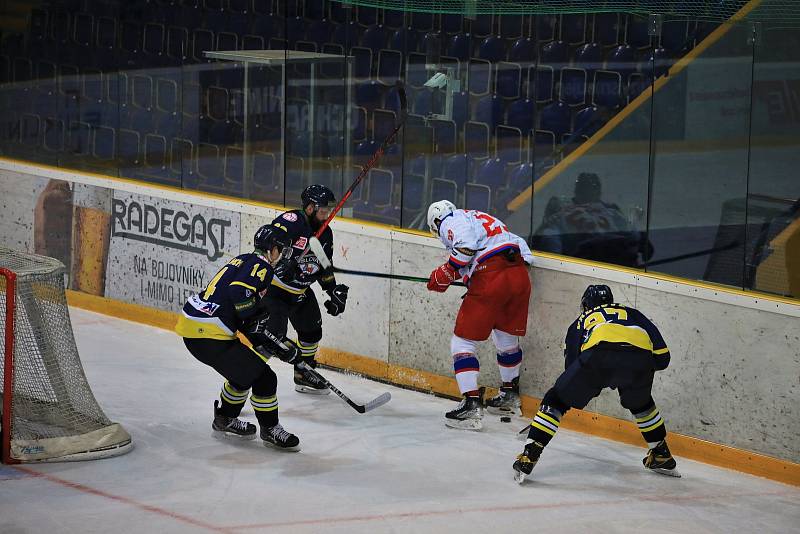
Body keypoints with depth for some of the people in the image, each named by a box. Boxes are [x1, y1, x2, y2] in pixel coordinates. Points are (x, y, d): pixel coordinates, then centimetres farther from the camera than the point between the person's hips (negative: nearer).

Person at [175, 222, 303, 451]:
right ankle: (270, 429, 12)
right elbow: (240, 293, -28)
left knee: (245, 371, 28)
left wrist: (279, 344, 18)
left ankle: (225, 420, 41)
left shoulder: (244, 261, 21)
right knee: (262, 376, -2)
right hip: (208, 336, -10)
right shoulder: (260, 265, -9)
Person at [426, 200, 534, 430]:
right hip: (520, 275, 8)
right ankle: (510, 396, 44)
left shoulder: (451, 222, 7)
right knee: (507, 338, 27)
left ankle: (471, 405, -10)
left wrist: (444, 274, -4)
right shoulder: (478, 217, 31)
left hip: (491, 277, -8)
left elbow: (466, 247, -14)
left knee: (463, 341, 0)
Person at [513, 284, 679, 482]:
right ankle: (662, 456, 39)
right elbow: (661, 356, 26)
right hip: (640, 357, 2)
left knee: (557, 400, 15)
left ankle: (529, 456, 5)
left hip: (598, 354, -2)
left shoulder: (580, 322, 37)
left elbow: (571, 362, 32)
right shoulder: (632, 314, 39)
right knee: (640, 403, 35)